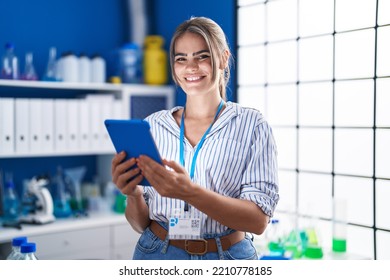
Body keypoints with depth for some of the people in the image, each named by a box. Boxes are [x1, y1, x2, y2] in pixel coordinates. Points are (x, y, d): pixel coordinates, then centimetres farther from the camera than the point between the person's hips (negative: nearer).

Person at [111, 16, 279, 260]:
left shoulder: (251, 124, -7)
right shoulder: (153, 125, 0)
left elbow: (259, 220, -16)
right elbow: (140, 222, 2)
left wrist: (189, 192, -29)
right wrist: (133, 193, -19)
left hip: (227, 255, -1)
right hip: (157, 253, 2)